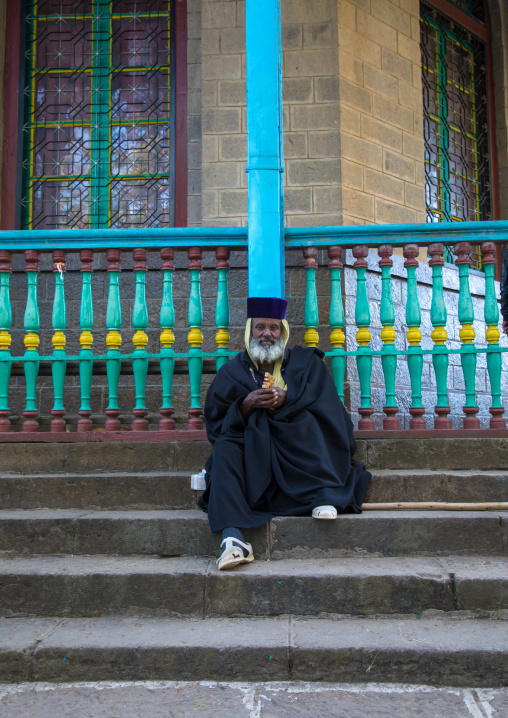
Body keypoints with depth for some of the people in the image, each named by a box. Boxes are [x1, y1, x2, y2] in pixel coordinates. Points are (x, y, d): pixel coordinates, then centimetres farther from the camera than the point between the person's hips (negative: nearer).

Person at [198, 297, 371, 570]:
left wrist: (288, 398, -19)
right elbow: (215, 422, 4)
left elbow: (324, 404, -2)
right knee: (225, 449, -31)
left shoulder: (306, 362, 11)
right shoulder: (232, 371, 12)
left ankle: (324, 495, -42)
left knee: (307, 419, -30)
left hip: (300, 447, 0)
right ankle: (232, 537, -48)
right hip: (251, 447, 0)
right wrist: (246, 405, -16)